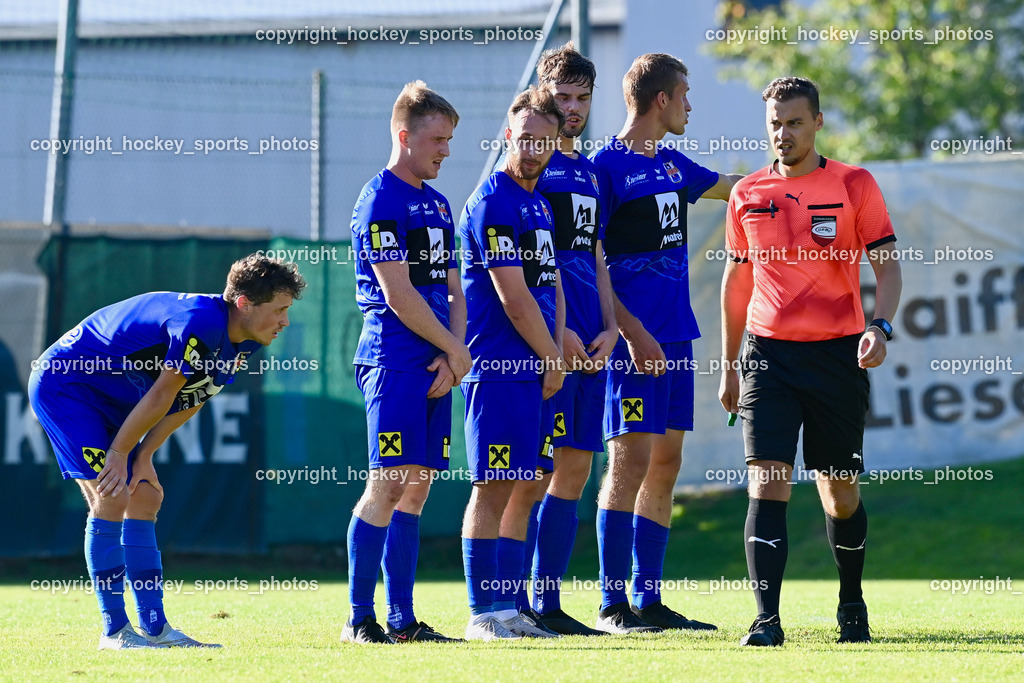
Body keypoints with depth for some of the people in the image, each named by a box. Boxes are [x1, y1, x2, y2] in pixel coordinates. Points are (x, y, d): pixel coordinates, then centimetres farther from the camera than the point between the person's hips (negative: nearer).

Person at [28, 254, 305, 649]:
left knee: (145, 497, 5)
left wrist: (144, 456, -1)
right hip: (62, 383, -10)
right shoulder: (199, 322, -31)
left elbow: (190, 401, 4)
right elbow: (163, 394, -24)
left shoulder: (242, 344, -1)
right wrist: (119, 453, -18)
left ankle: (153, 627, 7)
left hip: (109, 400, 10)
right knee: (111, 497, -16)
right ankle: (114, 630, -11)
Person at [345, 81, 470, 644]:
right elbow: (398, 295, -14)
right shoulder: (380, 201, -8)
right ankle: (360, 618, -7)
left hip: (435, 365, 8)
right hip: (394, 360, -8)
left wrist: (453, 353, 1)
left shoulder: (436, 203, 18)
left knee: (416, 488, 7)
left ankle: (402, 620, 10)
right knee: (388, 483, -10)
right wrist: (455, 349, -7)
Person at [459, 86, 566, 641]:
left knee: (525, 490, 9)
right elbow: (514, 298, -14)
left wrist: (557, 353, 6)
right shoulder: (493, 204, -11)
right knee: (494, 487, -8)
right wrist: (554, 357, -4)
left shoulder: (540, 204, 18)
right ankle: (483, 614, -6)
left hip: (537, 367, 9)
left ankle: (509, 609, 13)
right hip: (500, 366, -9)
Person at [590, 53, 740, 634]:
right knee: (632, 459, -10)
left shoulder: (671, 165, 16)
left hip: (676, 336, 8)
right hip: (637, 339, -8)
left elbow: (729, 186, 36)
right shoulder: (606, 166, -8)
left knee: (666, 464, 8)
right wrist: (634, 333, -18)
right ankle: (613, 604, -8)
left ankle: (649, 600, 12)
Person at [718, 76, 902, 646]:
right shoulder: (748, 194, 8)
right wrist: (729, 364, 17)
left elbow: (888, 265, -3)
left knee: (841, 492, 8)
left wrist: (880, 328, -21)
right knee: (767, 485, -12)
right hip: (769, 353, 1)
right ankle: (767, 620, -16)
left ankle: (852, 604, 30)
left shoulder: (855, 186, 0)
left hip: (838, 355, -1)